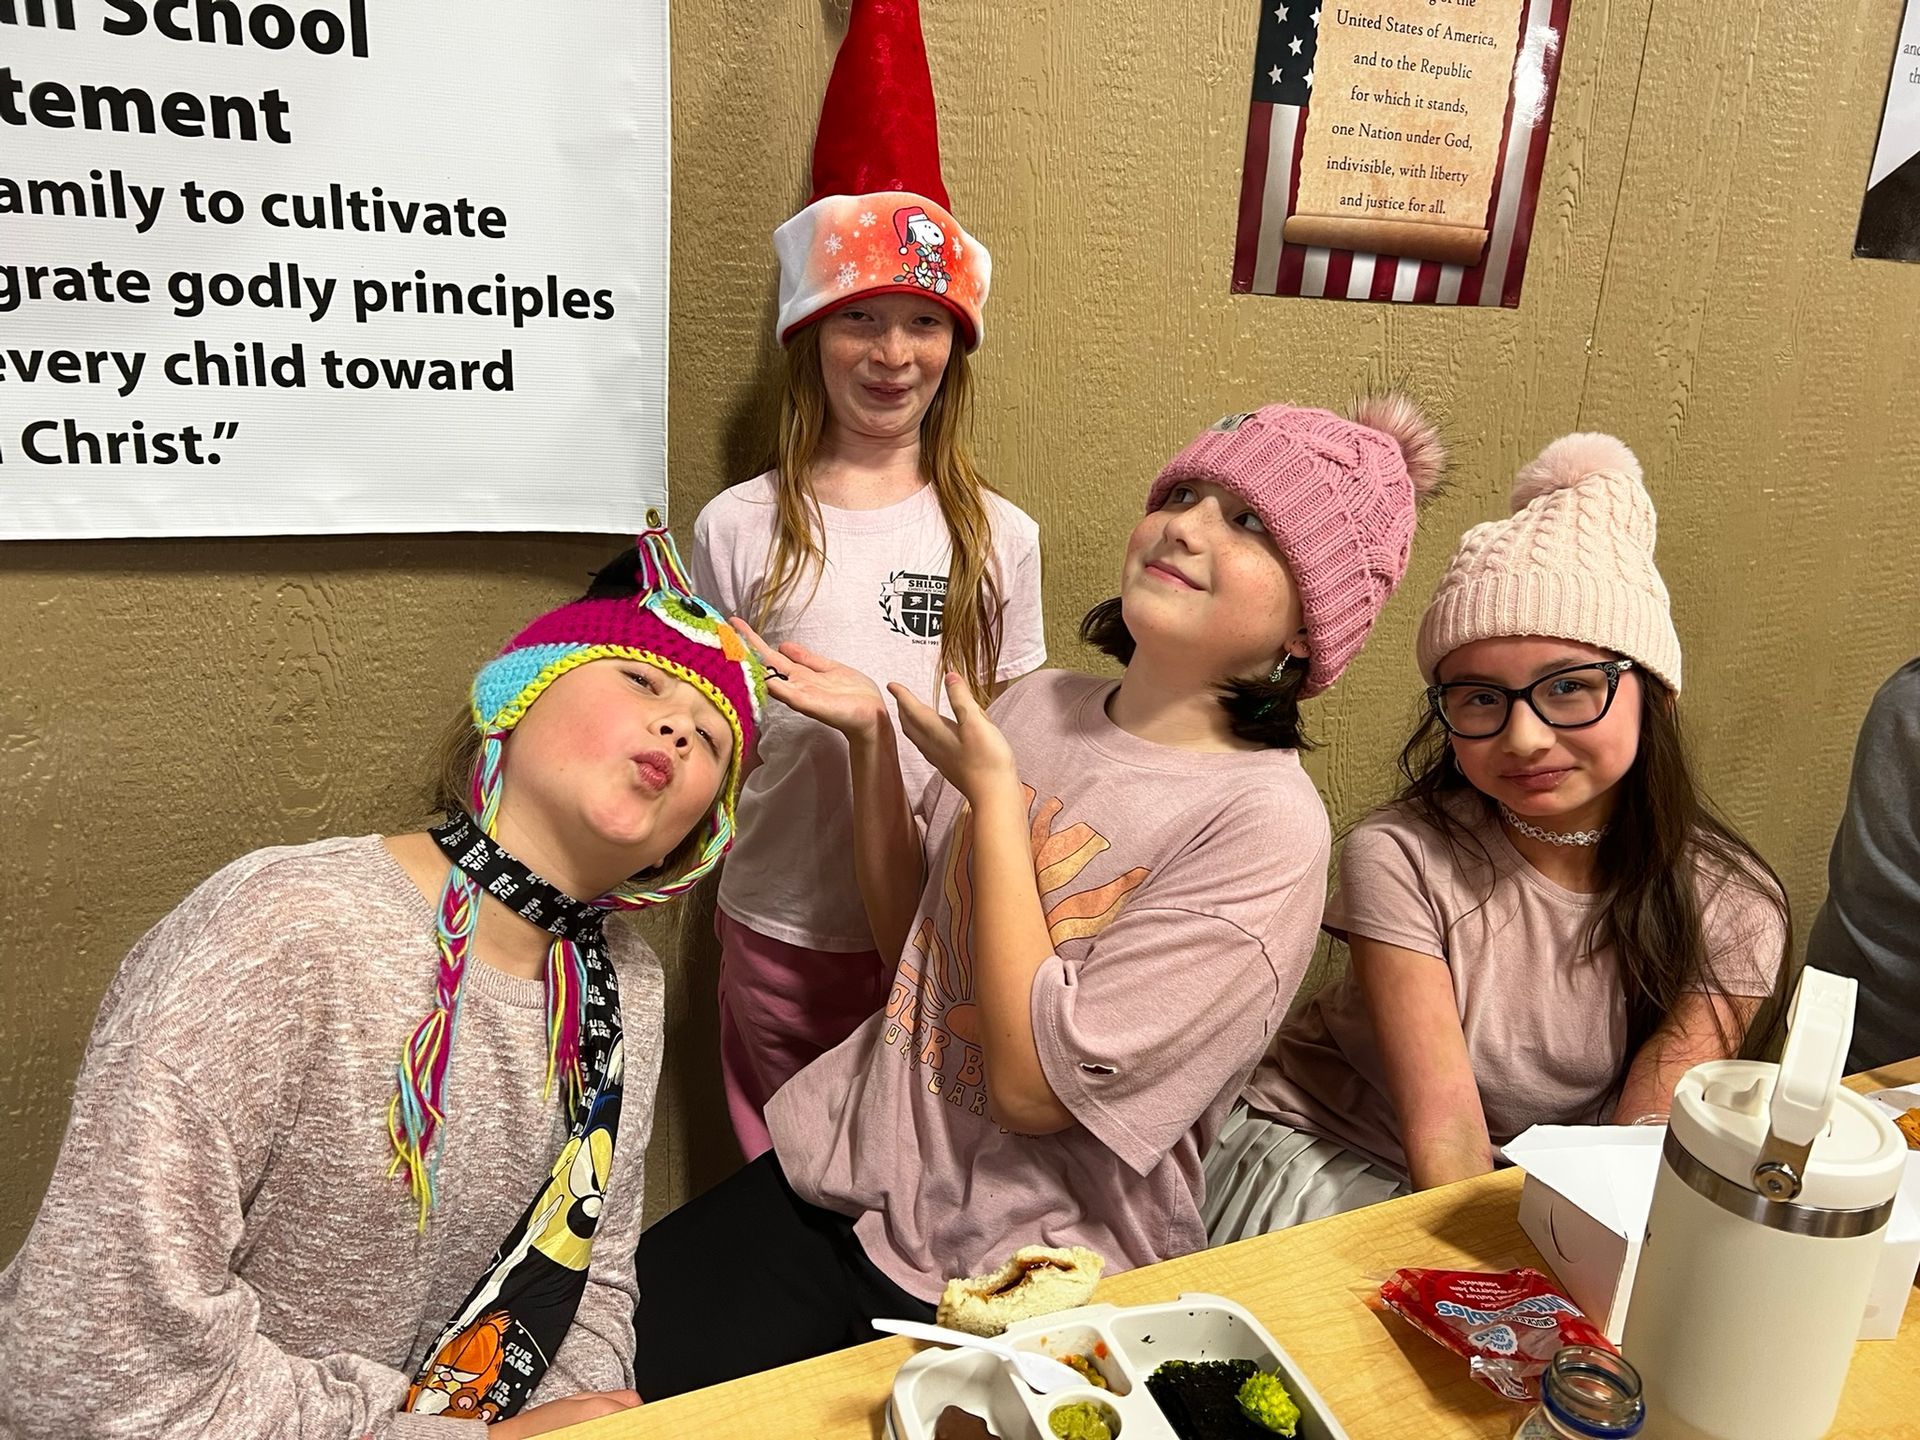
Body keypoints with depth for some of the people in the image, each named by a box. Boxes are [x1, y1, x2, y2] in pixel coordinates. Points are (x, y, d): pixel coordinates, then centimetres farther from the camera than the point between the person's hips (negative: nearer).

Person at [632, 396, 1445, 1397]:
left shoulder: (1264, 824, -19)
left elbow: (1035, 1085, -21)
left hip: (1011, 1275, -4)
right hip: (846, 1168, 5)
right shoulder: (1036, 704, 0)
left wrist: (991, 791, -17)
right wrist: (871, 739, -4)